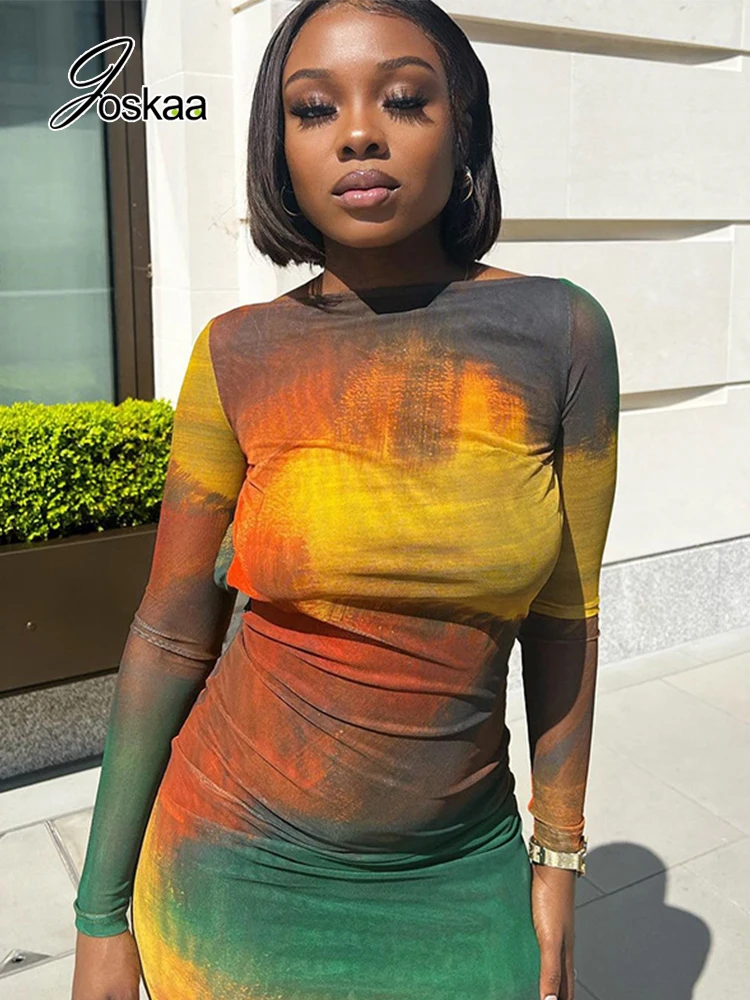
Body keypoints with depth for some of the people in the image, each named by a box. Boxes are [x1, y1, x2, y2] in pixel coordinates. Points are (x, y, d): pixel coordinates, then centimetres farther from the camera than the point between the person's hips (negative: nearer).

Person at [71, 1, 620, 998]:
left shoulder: (559, 330, -9)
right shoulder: (239, 355, -9)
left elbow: (562, 611, -2)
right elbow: (172, 632, -5)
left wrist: (556, 864, 2)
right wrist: (104, 914, 0)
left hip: (456, 879, 1)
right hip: (236, 871, 0)